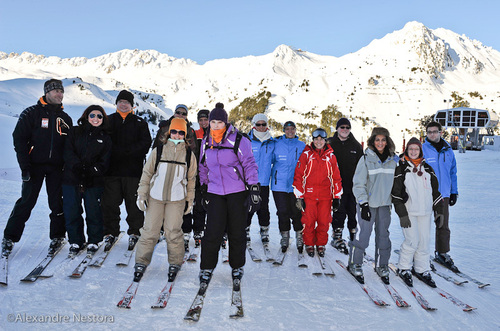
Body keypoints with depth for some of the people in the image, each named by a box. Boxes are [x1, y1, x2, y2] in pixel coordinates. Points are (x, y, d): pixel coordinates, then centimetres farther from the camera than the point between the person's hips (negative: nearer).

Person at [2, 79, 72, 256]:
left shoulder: (65, 118, 14)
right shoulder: (31, 113, 1)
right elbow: (19, 139, -3)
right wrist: (25, 166, -11)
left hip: (56, 168, 3)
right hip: (35, 166, -3)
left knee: (57, 204, 4)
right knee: (26, 202, -3)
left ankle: (57, 237, 17)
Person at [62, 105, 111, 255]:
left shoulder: (105, 138, 9)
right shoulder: (75, 132, 9)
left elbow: (104, 162, 1)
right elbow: (68, 153, -1)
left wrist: (91, 171, -15)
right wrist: (78, 167, -17)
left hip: (94, 182, 0)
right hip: (71, 179, 1)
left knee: (94, 213, 2)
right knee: (72, 212, 5)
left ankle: (94, 241, 19)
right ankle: (76, 241, 21)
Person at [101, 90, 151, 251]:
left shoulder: (140, 123, 10)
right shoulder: (108, 121, 13)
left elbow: (145, 143, -2)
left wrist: (126, 152, -13)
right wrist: (119, 152, -13)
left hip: (133, 170, -1)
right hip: (112, 170, 1)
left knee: (134, 203, 3)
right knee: (109, 203, 4)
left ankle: (134, 232, 14)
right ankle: (110, 233, 16)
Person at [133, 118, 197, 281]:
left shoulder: (189, 155, 5)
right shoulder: (158, 151, 3)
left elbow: (191, 179, 11)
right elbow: (147, 173, 6)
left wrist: (189, 200, 10)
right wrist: (142, 195, 2)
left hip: (176, 200, 0)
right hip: (155, 197, 0)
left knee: (173, 232, 1)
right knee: (149, 230, 2)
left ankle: (175, 264, 19)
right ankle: (141, 263, 16)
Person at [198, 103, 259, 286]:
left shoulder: (239, 140, -7)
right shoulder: (206, 142, 8)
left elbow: (250, 165, -5)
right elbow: (203, 167, 19)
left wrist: (254, 190, -10)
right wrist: (204, 189, 19)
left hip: (238, 192, -2)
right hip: (215, 193, 3)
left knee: (237, 232, 7)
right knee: (213, 232, -4)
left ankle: (237, 267, 25)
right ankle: (207, 268, 12)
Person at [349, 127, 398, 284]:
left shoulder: (393, 160, 5)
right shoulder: (366, 159, -7)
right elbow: (358, 184, -8)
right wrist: (363, 204, -13)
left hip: (385, 203, 4)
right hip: (368, 203, -4)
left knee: (383, 235, 10)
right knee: (363, 234, -3)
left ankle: (381, 266, 25)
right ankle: (355, 264, 15)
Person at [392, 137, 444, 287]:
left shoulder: (427, 168, 12)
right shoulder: (401, 168, -2)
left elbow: (435, 190, 17)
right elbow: (396, 193, -5)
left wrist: (440, 210, 13)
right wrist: (402, 214, -10)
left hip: (425, 212, 4)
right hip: (408, 211, -4)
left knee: (424, 242, 7)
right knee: (412, 241, -9)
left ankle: (422, 270, 21)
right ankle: (404, 269, 11)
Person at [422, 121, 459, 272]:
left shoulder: (448, 150, 7)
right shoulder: (421, 149, -8)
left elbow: (452, 172, 14)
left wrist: (454, 192, 13)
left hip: (443, 194, 4)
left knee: (443, 226, 10)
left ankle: (442, 254, 25)